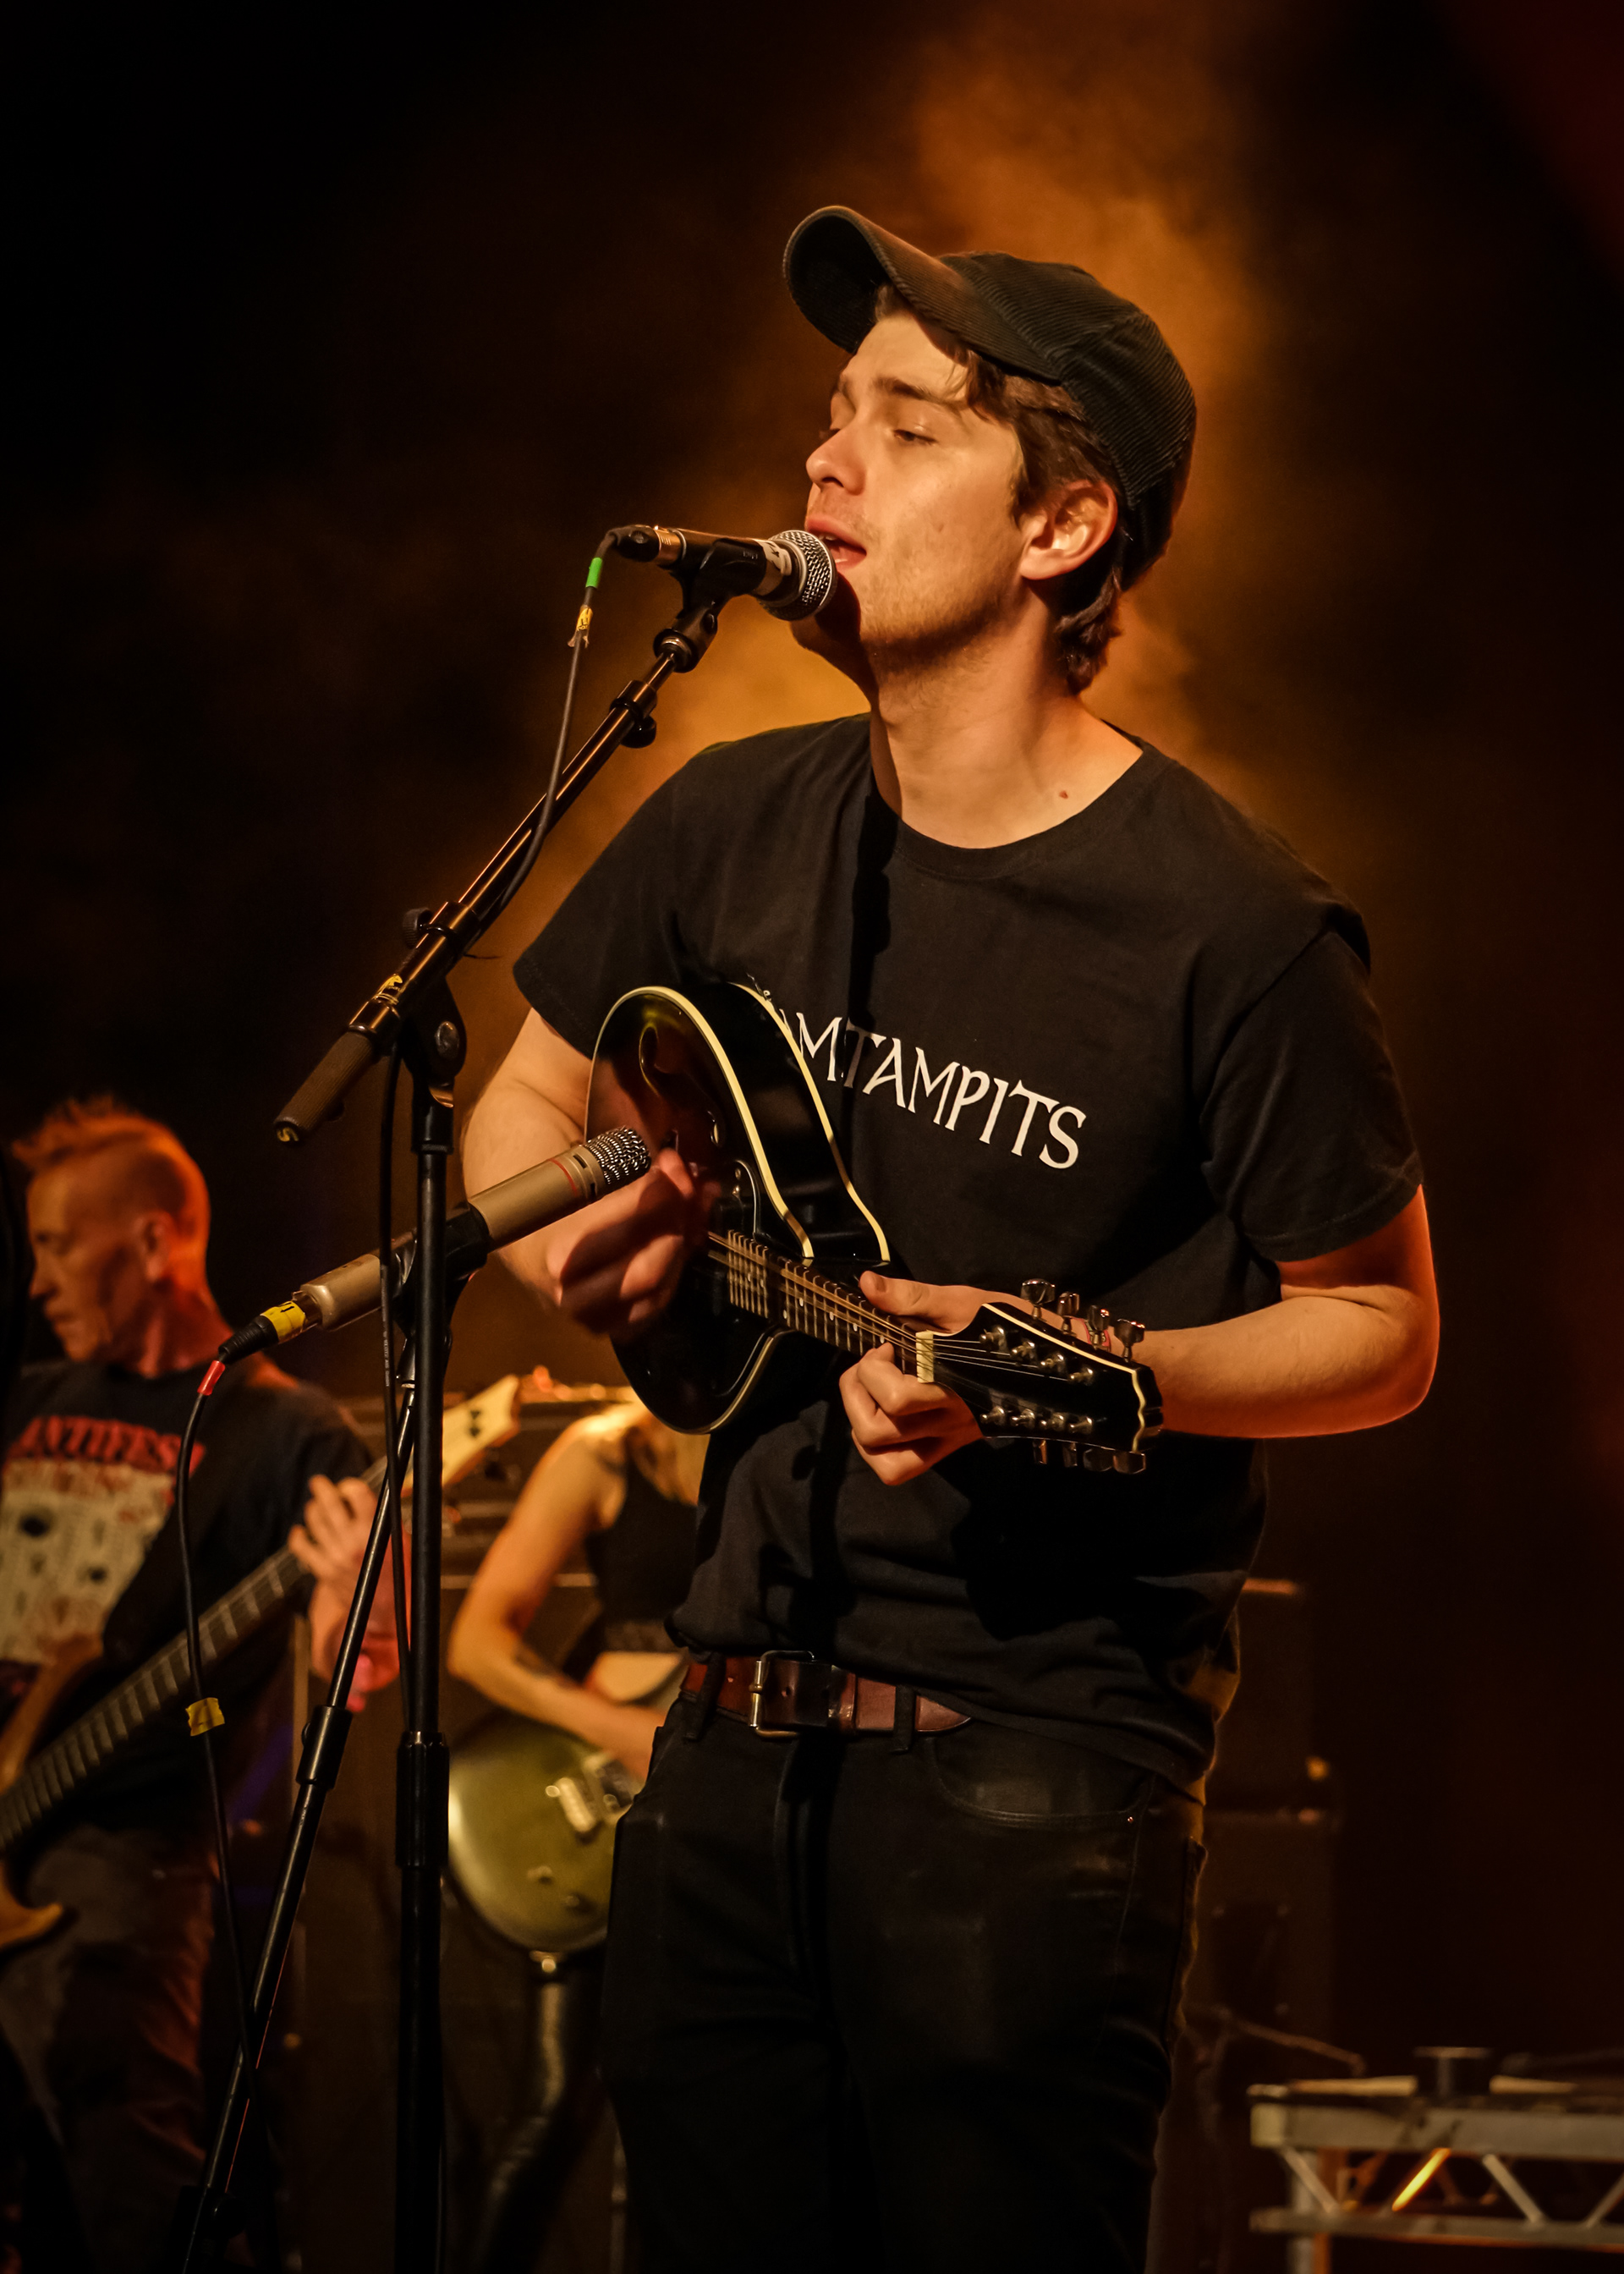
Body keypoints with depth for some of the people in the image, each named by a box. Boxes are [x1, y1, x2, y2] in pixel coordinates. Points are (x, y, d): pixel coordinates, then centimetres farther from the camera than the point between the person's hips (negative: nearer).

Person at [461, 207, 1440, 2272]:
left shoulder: (1224, 934, -13)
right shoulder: (735, 828, 5)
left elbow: (1382, 1331, -4)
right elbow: (523, 1106, 21)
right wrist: (559, 1230, -2)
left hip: (1041, 1738, -6)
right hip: (737, 1720, 6)